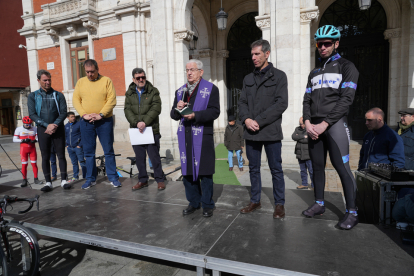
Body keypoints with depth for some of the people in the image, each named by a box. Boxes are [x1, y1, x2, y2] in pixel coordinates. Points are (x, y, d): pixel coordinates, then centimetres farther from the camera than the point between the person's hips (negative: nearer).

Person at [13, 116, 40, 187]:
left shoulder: (34, 129, 2)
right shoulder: (19, 129, -2)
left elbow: (38, 137, 4)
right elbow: (14, 139, -3)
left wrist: (35, 140, -19)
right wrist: (23, 140, -19)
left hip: (32, 148, 1)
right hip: (23, 149, -1)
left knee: (34, 163, 2)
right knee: (24, 164, -1)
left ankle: (36, 178, 11)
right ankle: (24, 180, 5)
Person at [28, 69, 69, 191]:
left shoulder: (58, 95, 8)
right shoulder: (33, 96, 8)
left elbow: (63, 112, 0)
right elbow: (32, 115, -1)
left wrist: (55, 125, -15)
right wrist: (47, 125, -13)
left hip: (58, 129, 0)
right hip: (42, 130, 1)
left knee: (61, 155, 0)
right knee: (45, 157, 3)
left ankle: (63, 180, 5)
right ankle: (48, 182, 9)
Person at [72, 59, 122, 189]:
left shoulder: (106, 81, 2)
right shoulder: (80, 82, 11)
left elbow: (112, 100, -6)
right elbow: (75, 100, 6)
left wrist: (101, 114, -14)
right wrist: (84, 114, -9)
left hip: (104, 121, -3)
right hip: (86, 122, 3)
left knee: (108, 150, 2)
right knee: (88, 152, 8)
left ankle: (113, 177, 12)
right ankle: (90, 179, 19)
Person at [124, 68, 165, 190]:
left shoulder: (153, 91, 2)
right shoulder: (129, 93, 12)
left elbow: (156, 109, -8)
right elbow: (127, 110, 2)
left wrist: (145, 122, -19)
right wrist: (136, 123, -14)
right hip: (135, 130, 3)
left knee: (154, 155, -1)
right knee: (139, 157, 10)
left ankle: (160, 180, 13)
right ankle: (142, 180, 23)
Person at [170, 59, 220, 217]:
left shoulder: (211, 89, 0)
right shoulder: (180, 91, 18)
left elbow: (214, 111, -11)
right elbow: (173, 115, 17)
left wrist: (195, 115, -20)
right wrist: (177, 109, -6)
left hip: (203, 137, -5)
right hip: (185, 137, 6)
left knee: (204, 172, 1)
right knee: (187, 172, 11)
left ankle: (207, 205, 17)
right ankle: (193, 202, 26)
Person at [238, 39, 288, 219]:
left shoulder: (279, 76, 1)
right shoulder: (248, 79, 15)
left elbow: (281, 104, -9)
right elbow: (242, 102, 11)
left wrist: (259, 121, -14)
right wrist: (246, 119, -10)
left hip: (271, 131, -4)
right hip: (251, 132, 5)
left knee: (276, 170, 4)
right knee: (254, 169, 12)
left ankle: (279, 204, 19)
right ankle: (255, 201, 26)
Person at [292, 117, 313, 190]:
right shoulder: (298, 129, 12)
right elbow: (293, 137, -4)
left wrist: (298, 138, -9)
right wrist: (303, 137, -14)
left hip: (308, 154, -5)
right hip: (300, 154, 5)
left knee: (311, 171, -1)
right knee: (303, 170, 13)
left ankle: (313, 185, 10)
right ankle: (304, 184, 23)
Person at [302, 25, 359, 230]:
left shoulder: (346, 67, 2)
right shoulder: (314, 73, 19)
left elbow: (346, 98, -10)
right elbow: (307, 100, 12)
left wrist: (325, 124, -16)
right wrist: (307, 122, -6)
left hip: (335, 123, -6)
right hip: (314, 126, 6)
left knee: (342, 167, -8)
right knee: (317, 166, 9)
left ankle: (352, 212, 1)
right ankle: (319, 204, 21)